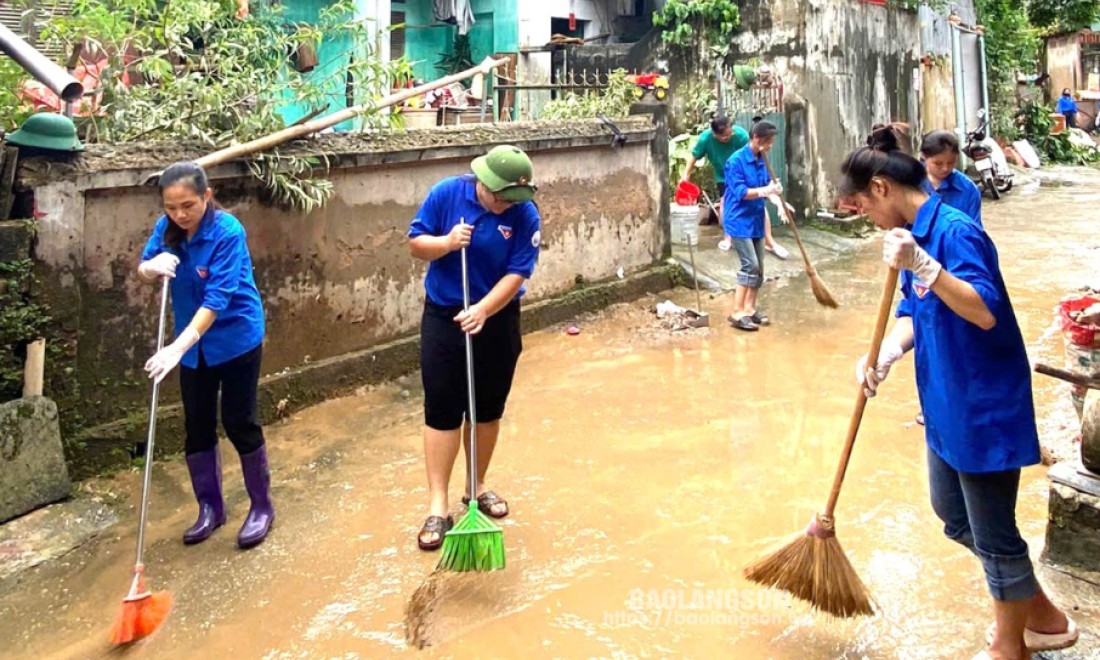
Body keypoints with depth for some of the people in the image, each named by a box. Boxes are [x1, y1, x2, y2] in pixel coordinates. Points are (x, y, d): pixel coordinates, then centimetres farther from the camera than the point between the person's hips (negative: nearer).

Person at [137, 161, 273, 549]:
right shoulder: (167, 227, -6)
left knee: (239, 422, 1)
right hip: (194, 344, 6)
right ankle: (210, 507, 26)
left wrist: (177, 347, -37)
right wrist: (152, 266, -25)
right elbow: (143, 271, 1)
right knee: (197, 426, 10)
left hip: (236, 339, -6)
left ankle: (262, 506, 18)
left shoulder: (228, 232, -24)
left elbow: (217, 298, -29)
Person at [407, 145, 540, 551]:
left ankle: (477, 487, 31)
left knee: (489, 409, 12)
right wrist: (447, 242, -24)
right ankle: (438, 506, 4)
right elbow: (416, 244, -4)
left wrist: (482, 311, -30)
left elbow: (516, 275, -17)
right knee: (441, 411, -2)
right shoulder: (446, 193, -10)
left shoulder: (525, 215, -12)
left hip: (498, 321, 1)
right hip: (443, 319, -1)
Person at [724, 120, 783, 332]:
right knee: (750, 265, -13)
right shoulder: (736, 161, -15)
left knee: (759, 267, 10)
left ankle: (750, 309, 21)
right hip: (739, 220, -8)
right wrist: (765, 190, -32)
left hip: (756, 220, 8)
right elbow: (740, 191, -21)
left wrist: (774, 191, -12)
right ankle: (737, 313, -7)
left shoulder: (761, 160, 7)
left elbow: (765, 186, 10)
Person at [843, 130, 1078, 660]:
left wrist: (922, 266, -37)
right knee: (953, 516, 22)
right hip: (947, 405, 10)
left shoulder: (954, 231, -21)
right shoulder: (914, 236, 7)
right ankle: (1042, 615, 41)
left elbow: (987, 312, -29)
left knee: (993, 532, 7)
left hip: (984, 409, -10)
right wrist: (885, 355, -11)